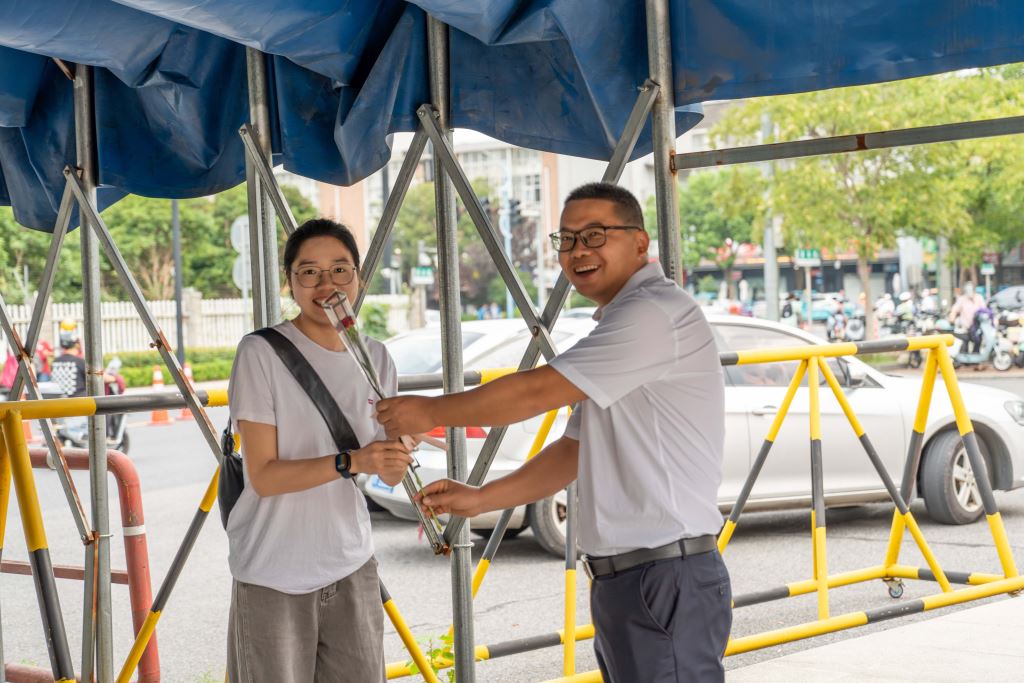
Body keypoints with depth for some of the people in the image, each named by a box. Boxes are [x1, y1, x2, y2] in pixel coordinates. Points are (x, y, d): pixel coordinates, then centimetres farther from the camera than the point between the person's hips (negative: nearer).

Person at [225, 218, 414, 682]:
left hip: (352, 567, 5)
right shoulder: (261, 353, -12)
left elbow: (389, 475, 8)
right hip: (273, 578, -5)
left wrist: (395, 459, -15)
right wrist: (351, 462, -27)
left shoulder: (375, 357, 4)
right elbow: (263, 476, -16)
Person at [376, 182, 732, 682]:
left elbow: (535, 393, -14)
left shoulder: (655, 312, -14)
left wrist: (431, 412, -1)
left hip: (667, 583, -10)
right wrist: (479, 499, 16)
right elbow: (573, 452, 24)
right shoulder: (619, 326, 21)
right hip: (623, 581, 10)